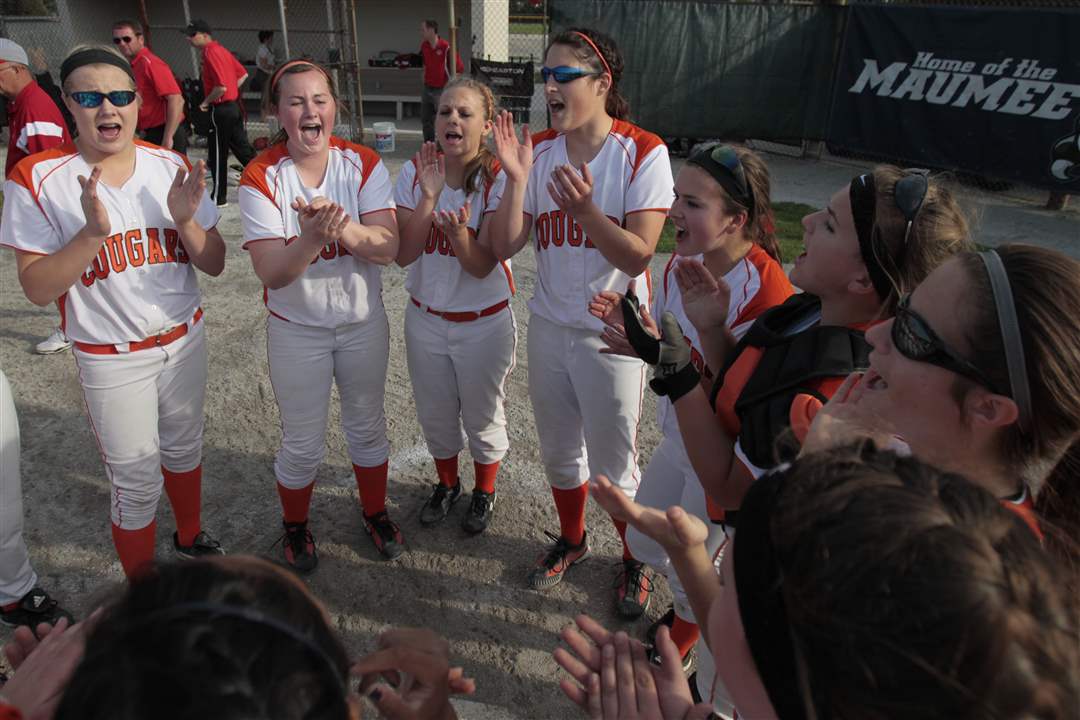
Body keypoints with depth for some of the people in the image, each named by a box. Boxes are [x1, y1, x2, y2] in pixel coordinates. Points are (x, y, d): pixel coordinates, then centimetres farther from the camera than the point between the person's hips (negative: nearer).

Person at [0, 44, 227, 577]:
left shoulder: (172, 167, -4)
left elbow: (215, 264, -3)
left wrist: (186, 220, -23)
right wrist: (93, 232, -29)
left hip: (185, 337, 4)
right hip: (111, 357, -3)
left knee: (184, 447, 22)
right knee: (137, 483, 7)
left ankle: (190, 538, 48)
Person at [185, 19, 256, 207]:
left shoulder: (211, 52, -16)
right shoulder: (220, 49, 12)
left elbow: (221, 87, -24)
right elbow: (243, 74, 18)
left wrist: (206, 102, -11)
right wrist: (231, 91, 15)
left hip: (221, 110, -9)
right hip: (234, 106, 9)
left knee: (217, 155, 1)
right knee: (242, 148, 14)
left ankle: (219, 198, 9)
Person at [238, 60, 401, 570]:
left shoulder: (364, 164, -9)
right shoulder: (260, 177, -14)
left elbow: (389, 248, -19)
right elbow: (272, 273, -20)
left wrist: (343, 227, -38)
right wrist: (312, 236, -39)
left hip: (363, 321, 2)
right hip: (297, 330, -1)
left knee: (367, 427, 18)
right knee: (302, 445, 11)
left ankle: (375, 513, 42)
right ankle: (295, 527, 39)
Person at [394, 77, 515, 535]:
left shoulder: (497, 180, -16)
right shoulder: (415, 173, -7)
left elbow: (482, 266, -21)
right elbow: (403, 255, -15)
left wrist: (459, 232, -41)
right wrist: (429, 197, -25)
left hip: (484, 323, -3)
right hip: (425, 319, 3)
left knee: (482, 418, 14)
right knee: (435, 415, 20)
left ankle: (484, 491, 42)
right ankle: (447, 483, 47)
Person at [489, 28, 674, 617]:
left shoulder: (643, 153, -15)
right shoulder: (537, 149, -2)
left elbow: (637, 257, -20)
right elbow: (503, 247, -7)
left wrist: (584, 208, -33)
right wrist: (517, 181, -21)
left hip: (612, 333, -4)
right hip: (549, 326, 5)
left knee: (614, 467, 10)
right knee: (558, 451, 21)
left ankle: (635, 561, 38)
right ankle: (571, 539, 48)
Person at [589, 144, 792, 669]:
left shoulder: (765, 292, -30)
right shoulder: (682, 263, -5)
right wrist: (630, 325, -14)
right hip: (678, 439, 7)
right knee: (642, 544, 22)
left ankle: (677, 651, 46)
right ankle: (694, 605, 54)